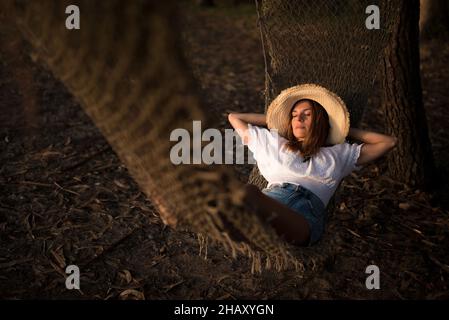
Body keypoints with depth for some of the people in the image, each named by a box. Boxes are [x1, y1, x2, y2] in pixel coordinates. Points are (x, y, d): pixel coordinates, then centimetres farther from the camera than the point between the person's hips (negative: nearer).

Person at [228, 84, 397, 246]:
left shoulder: (339, 153, 35)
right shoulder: (274, 143, 38)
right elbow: (234, 117, 49)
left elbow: (389, 141, 40)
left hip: (309, 206, -2)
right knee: (247, 191, -41)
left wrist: (347, 129, 45)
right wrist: (272, 119, 52)